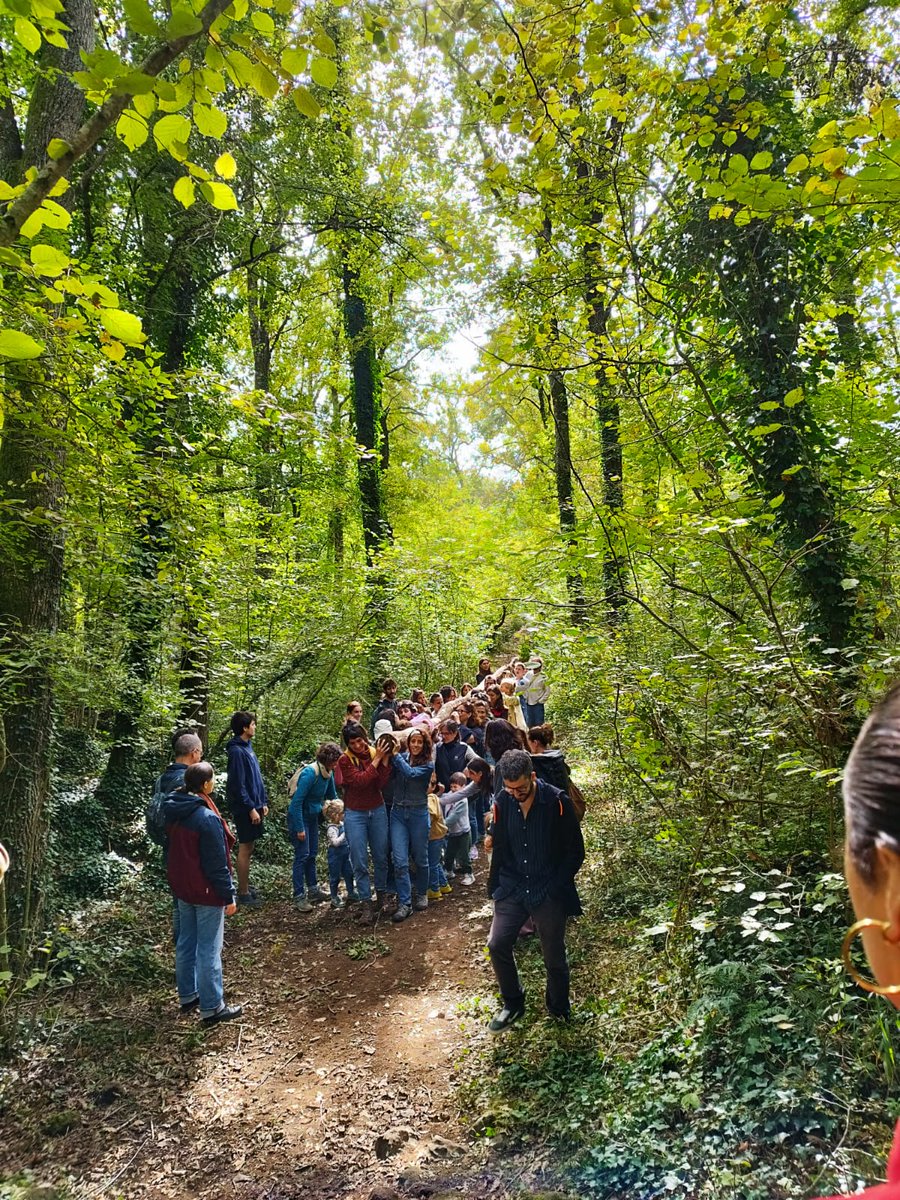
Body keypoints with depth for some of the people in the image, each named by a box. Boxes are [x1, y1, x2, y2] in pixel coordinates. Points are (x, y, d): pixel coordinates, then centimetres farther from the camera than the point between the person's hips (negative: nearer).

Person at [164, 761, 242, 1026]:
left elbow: (176, 850, 10)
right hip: (207, 894, -8)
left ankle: (188, 996, 33)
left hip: (182, 888, 8)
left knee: (185, 943, 19)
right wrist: (229, 896, -12)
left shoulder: (174, 812, -1)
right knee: (209, 949, 2)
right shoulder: (208, 818, -26)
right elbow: (217, 863, -21)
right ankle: (211, 1008, 11)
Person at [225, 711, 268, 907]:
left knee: (249, 847, 16)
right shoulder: (237, 751, -18)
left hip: (255, 806, 9)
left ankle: (245, 885, 27)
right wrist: (251, 808, -18)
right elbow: (238, 786, -20)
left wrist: (263, 802, 14)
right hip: (245, 809, -9)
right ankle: (243, 893, 7)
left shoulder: (247, 747, 11)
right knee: (245, 849, -1)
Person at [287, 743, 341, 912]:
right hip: (298, 816, -8)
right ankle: (299, 897, -2)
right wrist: (300, 828, -22)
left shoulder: (328, 773, -4)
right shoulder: (310, 773, -28)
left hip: (312, 816, 8)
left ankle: (313, 890, 24)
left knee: (312, 854, 13)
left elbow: (332, 796, 13)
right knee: (302, 855, -7)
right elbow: (297, 801, -26)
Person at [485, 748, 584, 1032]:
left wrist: (556, 886, -11)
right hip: (512, 889, 3)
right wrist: (495, 886, 5)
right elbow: (499, 847, 8)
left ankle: (559, 1011, 34)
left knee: (554, 956, 8)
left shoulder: (557, 802, -16)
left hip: (548, 892, -3)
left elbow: (575, 852, -8)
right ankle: (512, 1003, 23)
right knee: (497, 945, -1)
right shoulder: (502, 801, -5)